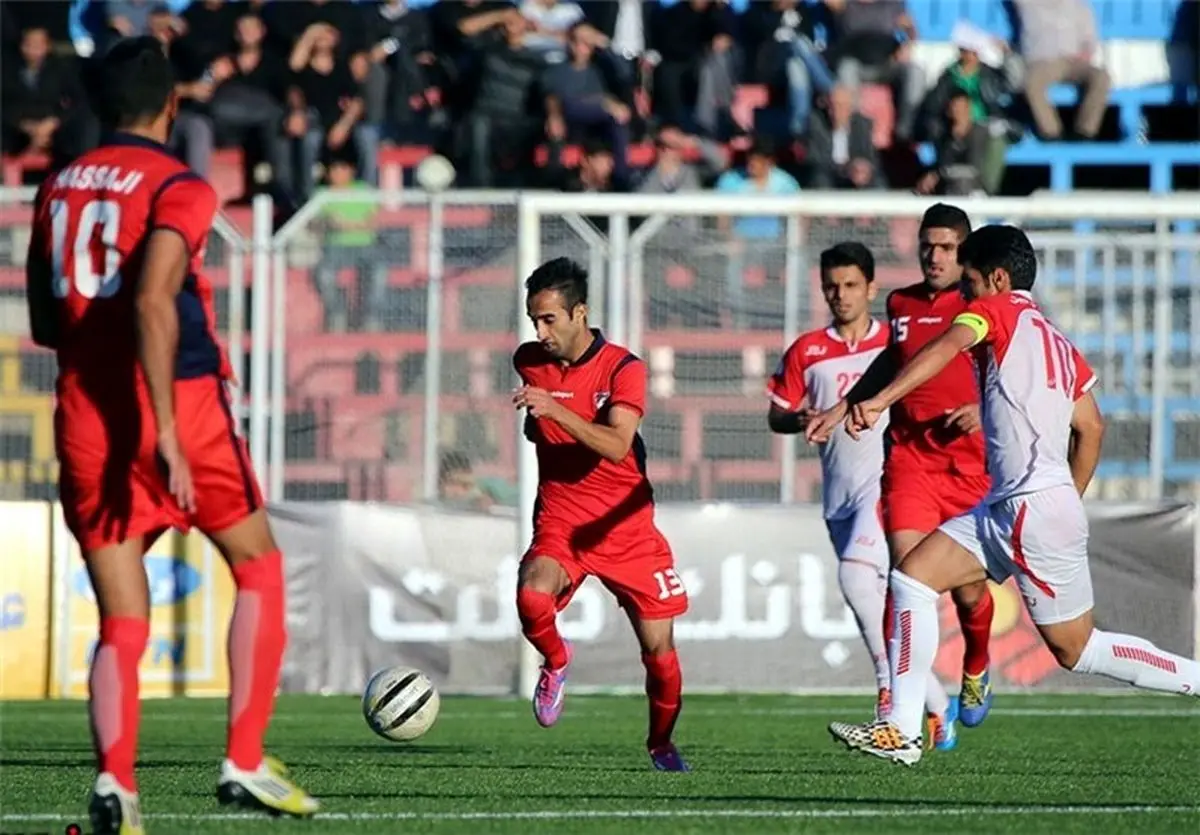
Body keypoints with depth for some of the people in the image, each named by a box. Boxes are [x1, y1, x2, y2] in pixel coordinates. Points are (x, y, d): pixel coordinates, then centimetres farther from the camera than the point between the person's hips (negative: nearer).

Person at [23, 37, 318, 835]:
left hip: (83, 420, 5)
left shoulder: (57, 190, 12)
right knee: (259, 567, 15)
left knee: (122, 625, 5)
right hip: (176, 408, -5)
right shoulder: (180, 189, -7)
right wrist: (166, 430, -25)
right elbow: (152, 302, -22)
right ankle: (245, 763, 6)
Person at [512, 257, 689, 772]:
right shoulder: (529, 362, 2)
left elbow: (614, 444, -29)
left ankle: (661, 742, 27)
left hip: (625, 525, -2)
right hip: (559, 521, 2)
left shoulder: (623, 368, -11)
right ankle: (556, 663, 2)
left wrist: (554, 409, -38)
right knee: (532, 597, -31)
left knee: (658, 648, 1)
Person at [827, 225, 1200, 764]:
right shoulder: (1059, 345, 19)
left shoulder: (997, 311, -3)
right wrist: (1069, 506, 29)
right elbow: (1091, 428, 20)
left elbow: (948, 347, -23)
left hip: (1034, 510, -9)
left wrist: (879, 401, -34)